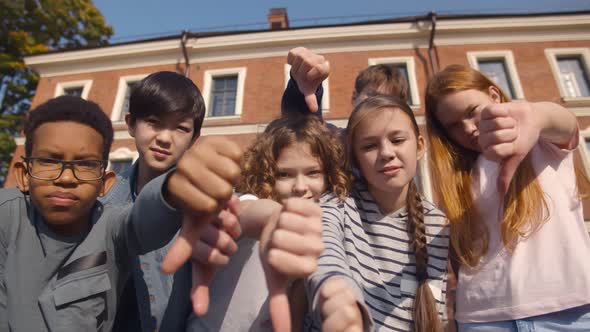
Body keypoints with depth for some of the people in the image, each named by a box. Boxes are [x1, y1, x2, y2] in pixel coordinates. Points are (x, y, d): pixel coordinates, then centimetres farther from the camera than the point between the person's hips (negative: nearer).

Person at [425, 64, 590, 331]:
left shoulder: (545, 142, 5)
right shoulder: (458, 175, 9)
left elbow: (567, 124, -19)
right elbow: (457, 254, 5)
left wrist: (536, 115, -42)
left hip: (568, 307, -1)